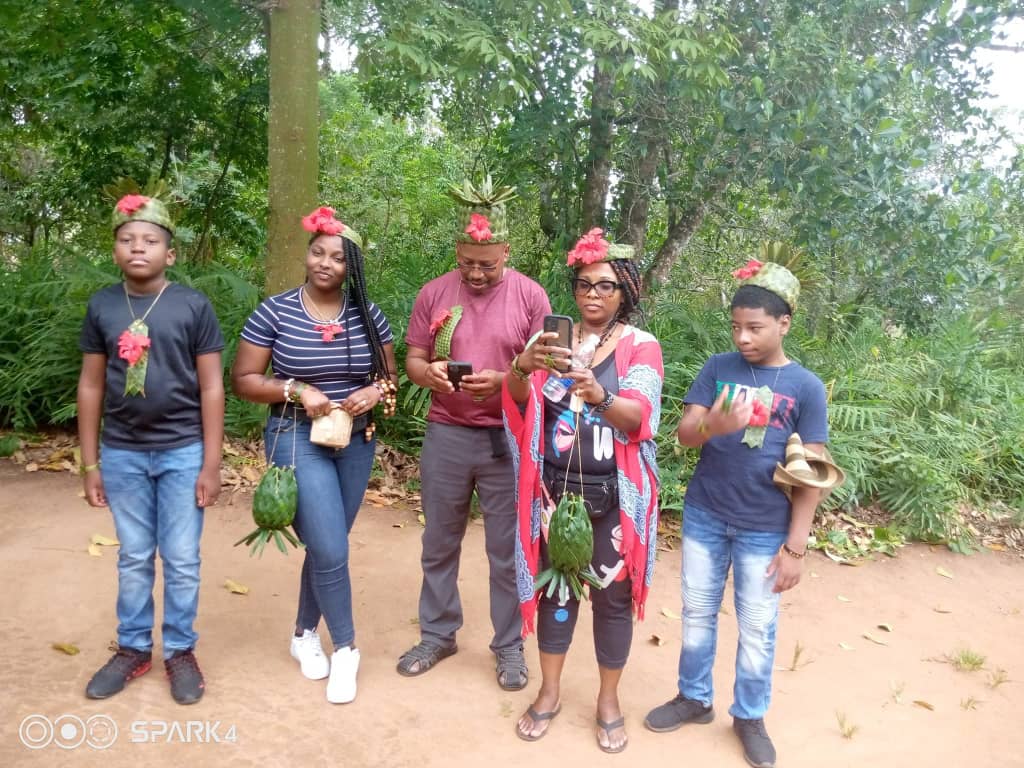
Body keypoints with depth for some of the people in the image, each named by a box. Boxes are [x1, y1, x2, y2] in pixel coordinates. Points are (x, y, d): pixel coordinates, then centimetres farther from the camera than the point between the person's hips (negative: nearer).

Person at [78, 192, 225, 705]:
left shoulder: (193, 306, -6)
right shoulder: (101, 306, 2)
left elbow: (211, 387, -4)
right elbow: (91, 386, 7)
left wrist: (211, 464, -6)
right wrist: (90, 463, 6)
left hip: (182, 452, -2)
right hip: (122, 454, 2)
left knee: (181, 561, 7)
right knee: (133, 559, 15)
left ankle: (180, 651, 25)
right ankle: (133, 649, 31)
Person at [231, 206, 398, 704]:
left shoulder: (369, 315, 1)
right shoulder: (275, 311, -8)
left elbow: (390, 377, 10)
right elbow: (242, 381, -5)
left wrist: (374, 392, -12)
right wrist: (297, 390, -19)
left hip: (357, 441, 4)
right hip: (298, 439, -4)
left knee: (326, 546, 15)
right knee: (331, 551, -9)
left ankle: (305, 634, 37)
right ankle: (345, 648, 14)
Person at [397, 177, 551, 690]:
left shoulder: (530, 295, -5)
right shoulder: (434, 293, 1)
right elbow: (412, 361, 6)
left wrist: (502, 380, -23)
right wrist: (428, 372, -18)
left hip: (507, 439, -2)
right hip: (445, 435, 3)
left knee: (507, 550, 8)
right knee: (439, 544, 14)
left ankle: (510, 646, 25)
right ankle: (437, 634, 33)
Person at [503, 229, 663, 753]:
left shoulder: (641, 347, -4)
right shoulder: (554, 339, 3)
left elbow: (638, 417, -17)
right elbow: (518, 400, -10)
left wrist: (601, 397, -38)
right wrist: (523, 367, -33)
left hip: (615, 494, -1)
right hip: (556, 487, 2)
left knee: (612, 594, 8)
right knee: (555, 586, 12)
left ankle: (609, 699, 28)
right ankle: (549, 690, 30)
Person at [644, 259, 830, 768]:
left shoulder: (805, 387, -8)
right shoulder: (718, 368, -3)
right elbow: (683, 434, -8)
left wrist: (795, 545, -9)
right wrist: (714, 425, -31)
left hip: (765, 530, -2)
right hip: (703, 517, 2)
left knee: (758, 629, 11)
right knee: (697, 615, 16)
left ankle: (749, 716, 31)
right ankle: (694, 698, 35)